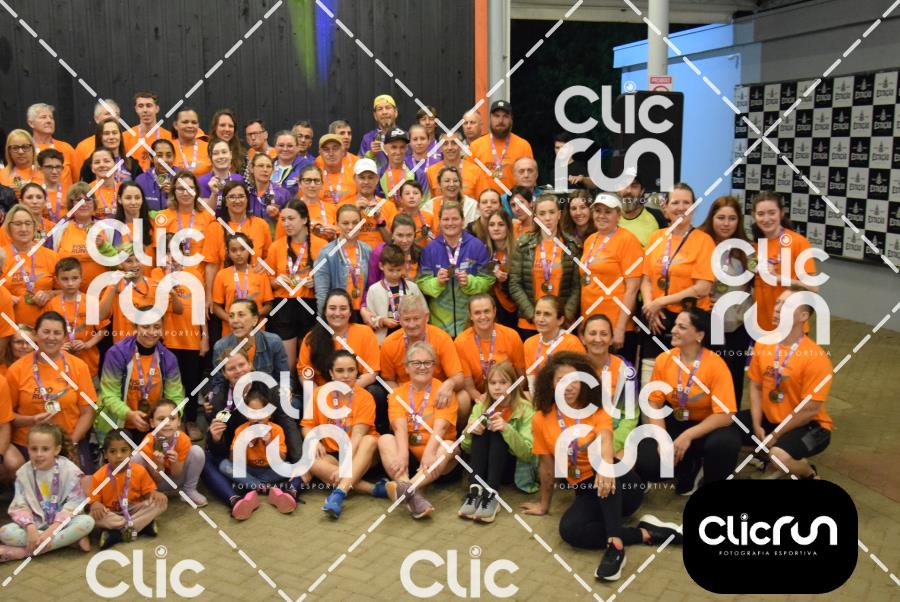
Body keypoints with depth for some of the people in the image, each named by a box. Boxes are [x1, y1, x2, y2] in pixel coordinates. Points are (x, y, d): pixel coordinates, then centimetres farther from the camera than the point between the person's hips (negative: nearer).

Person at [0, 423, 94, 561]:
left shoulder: (69, 470, -11)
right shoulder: (23, 472, -4)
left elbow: (73, 504, -14)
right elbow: (19, 506, -8)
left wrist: (52, 530, -24)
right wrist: (31, 528, -25)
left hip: (62, 521, -1)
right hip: (36, 524, 2)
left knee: (87, 521, -33)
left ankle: (23, 552, -28)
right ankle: (70, 539, -25)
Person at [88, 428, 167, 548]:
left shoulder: (139, 471, -8)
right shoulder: (99, 476, -11)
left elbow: (148, 492, 0)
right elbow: (94, 500, -7)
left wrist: (154, 494, -24)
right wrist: (96, 504, -31)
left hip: (135, 510, 1)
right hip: (112, 515, -1)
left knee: (161, 502, -24)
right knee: (94, 516, -34)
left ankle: (116, 534, -26)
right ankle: (144, 525, -28)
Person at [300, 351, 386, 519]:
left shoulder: (365, 398, -12)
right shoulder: (319, 395, -3)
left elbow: (358, 435, -22)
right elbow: (307, 426, 2)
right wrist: (314, 441, -21)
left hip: (357, 455, -2)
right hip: (332, 455, 2)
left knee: (370, 440, -34)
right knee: (309, 460, -31)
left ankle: (339, 493, -44)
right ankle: (373, 488, -33)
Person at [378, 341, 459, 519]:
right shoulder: (398, 395, 4)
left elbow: (440, 427, -19)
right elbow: (400, 428, -14)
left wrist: (429, 453, -38)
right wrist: (402, 454, -34)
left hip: (435, 457, -2)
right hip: (410, 457, 2)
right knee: (385, 439, -23)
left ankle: (406, 488, -51)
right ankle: (413, 495, -45)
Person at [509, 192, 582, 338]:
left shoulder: (573, 246, 2)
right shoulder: (523, 244, 1)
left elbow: (577, 286, 1)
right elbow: (515, 285, -1)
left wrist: (566, 316, -10)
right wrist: (532, 315, -9)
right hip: (529, 324, 0)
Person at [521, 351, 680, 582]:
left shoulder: (596, 410, -5)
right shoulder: (541, 420, 0)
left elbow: (605, 440, -28)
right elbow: (547, 465, 9)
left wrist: (606, 467, -49)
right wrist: (544, 505, 16)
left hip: (620, 485, -2)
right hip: (587, 492, 2)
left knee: (594, 449, -37)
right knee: (568, 530, -32)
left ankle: (615, 543, -45)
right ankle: (645, 533, -22)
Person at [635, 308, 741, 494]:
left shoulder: (715, 365, -20)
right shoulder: (663, 360, -8)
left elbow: (724, 415, -23)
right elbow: (654, 404, -4)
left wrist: (688, 436, -31)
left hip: (707, 427, -2)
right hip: (675, 424, 3)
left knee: (725, 442, -38)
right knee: (645, 464, -22)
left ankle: (712, 485, -3)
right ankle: (689, 468, 12)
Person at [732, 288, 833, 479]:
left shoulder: (816, 357, -23)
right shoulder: (762, 344, -5)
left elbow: (810, 409, -20)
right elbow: (755, 386, 5)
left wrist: (775, 434, -16)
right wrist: (757, 426, -5)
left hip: (808, 425, -6)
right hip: (769, 417, 6)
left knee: (779, 456, -35)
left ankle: (810, 473, 2)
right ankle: (767, 453, 16)